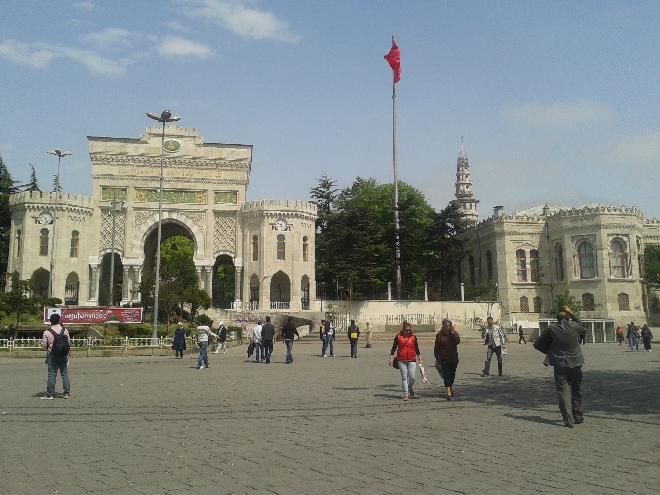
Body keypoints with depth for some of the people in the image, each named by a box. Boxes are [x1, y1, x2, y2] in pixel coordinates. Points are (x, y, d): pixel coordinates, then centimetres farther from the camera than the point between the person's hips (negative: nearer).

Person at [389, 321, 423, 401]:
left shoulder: (413, 337, 5)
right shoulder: (398, 336, 2)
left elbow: (417, 349, 11)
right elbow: (393, 348, 4)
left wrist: (420, 359, 9)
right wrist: (391, 358, -1)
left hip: (412, 360, 1)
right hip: (401, 360, -1)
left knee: (412, 377, -3)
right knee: (404, 377, 2)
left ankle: (410, 388, 26)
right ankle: (406, 394, 9)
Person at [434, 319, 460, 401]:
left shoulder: (454, 333, 2)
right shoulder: (439, 335, -2)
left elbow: (457, 341, -17)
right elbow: (436, 347, 3)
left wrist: (452, 332, -18)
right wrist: (436, 357, 2)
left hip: (453, 358, 2)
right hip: (444, 358, -2)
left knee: (452, 374, 12)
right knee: (446, 375, -8)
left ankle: (451, 388, 36)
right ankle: (449, 392, -11)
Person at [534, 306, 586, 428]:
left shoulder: (552, 329, -6)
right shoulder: (574, 326, -6)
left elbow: (537, 344, 2)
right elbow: (582, 328, 20)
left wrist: (550, 351, 15)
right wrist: (572, 313, 21)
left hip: (560, 364, -2)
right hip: (575, 363, 2)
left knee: (563, 391, 1)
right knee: (576, 390, 17)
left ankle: (569, 420, -6)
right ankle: (578, 417, 25)